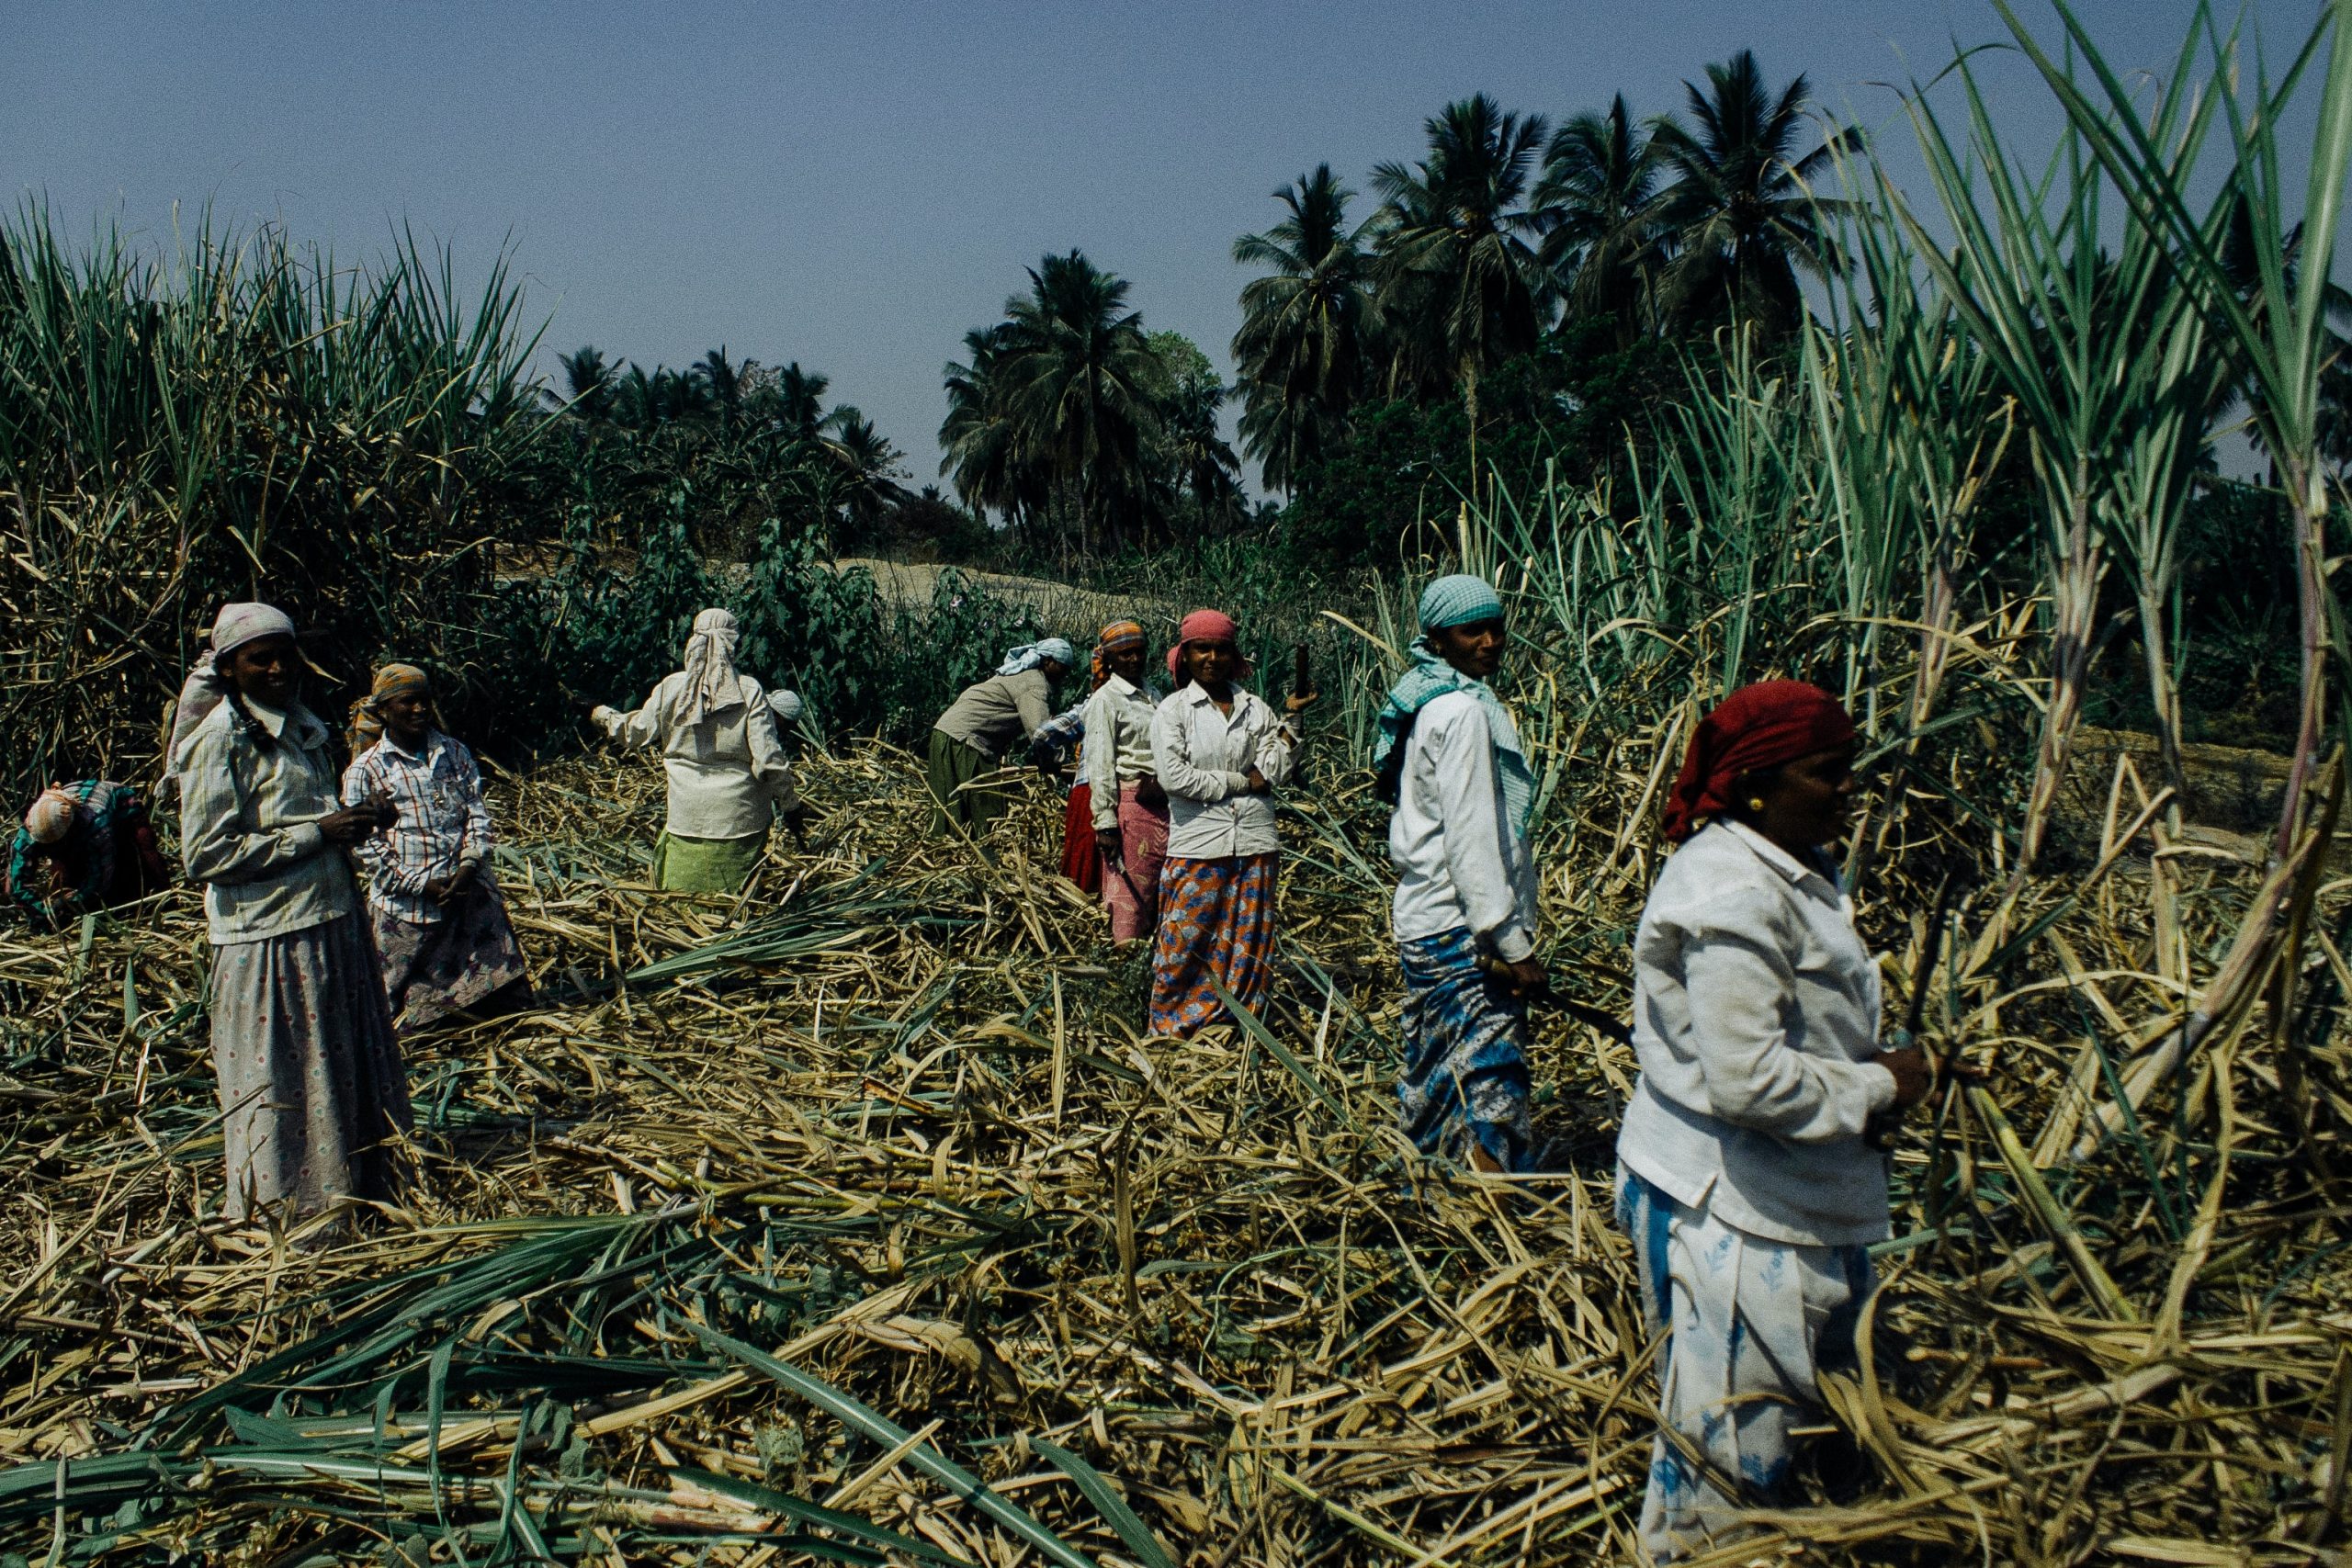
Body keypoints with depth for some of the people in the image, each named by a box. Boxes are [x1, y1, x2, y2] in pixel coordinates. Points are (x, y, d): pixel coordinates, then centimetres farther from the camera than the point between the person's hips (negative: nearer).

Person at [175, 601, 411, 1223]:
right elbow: (204, 855, -18)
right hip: (270, 943, -8)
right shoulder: (221, 740, -12)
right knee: (283, 1086, 3)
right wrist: (317, 832, -19)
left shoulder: (299, 726, 12)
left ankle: (359, 1191, 28)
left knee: (351, 1072, 15)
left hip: (330, 924, 8)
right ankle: (289, 1216, 17)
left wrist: (354, 820, 4)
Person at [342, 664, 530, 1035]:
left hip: (471, 895, 4)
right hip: (407, 905, -4)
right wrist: (421, 884, -14)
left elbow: (478, 812, 7)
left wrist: (470, 866, -10)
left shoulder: (454, 752, 10)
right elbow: (365, 844, -6)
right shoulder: (366, 770, -4)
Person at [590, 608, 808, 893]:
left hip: (687, 820, 1)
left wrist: (604, 716, 33)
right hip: (740, 819, -1)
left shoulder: (671, 687, -2)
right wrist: (791, 806, 2)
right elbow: (769, 760, -11)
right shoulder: (750, 691, -8)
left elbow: (637, 732, 13)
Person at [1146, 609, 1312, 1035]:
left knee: (1250, 943, 9)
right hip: (1198, 845, -3)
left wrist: (1291, 718, -7)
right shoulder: (1172, 710, 0)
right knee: (1185, 942, 0)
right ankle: (1171, 1026, 14)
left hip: (1255, 844, 3)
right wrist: (1242, 781, -8)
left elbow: (1277, 773, 2)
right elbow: (1173, 776, -13)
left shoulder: (1256, 708, 10)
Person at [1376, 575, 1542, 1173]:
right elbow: (1472, 837, -21)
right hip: (1463, 932, -10)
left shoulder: (1427, 703, 14)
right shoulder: (1465, 710, -15)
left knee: (1434, 1079, 17)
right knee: (1490, 1085, -7)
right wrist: (1511, 943, -19)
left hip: (1424, 921, 10)